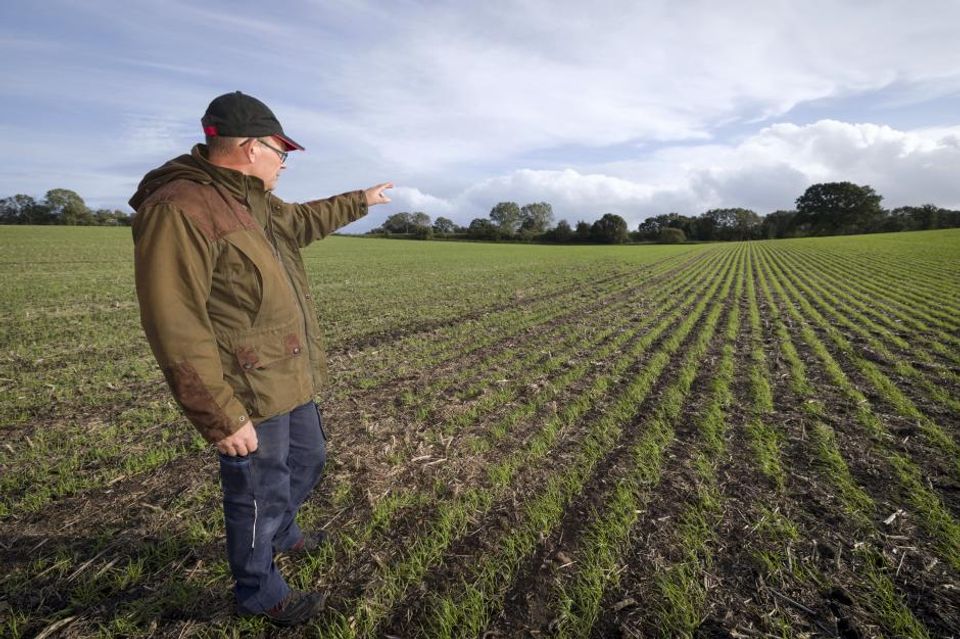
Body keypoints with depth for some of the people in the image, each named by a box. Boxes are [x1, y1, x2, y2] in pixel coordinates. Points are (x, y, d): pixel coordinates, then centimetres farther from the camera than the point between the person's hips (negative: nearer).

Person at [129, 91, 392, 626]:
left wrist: (360, 201, 37)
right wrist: (221, 417, -24)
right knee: (261, 494, 11)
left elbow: (304, 220, 28)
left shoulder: (254, 202, 7)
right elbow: (176, 329, -26)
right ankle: (261, 594, 38)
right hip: (249, 398, -9)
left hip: (294, 381, 10)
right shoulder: (178, 210, -23)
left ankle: (280, 534, 54)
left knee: (308, 461, 26)